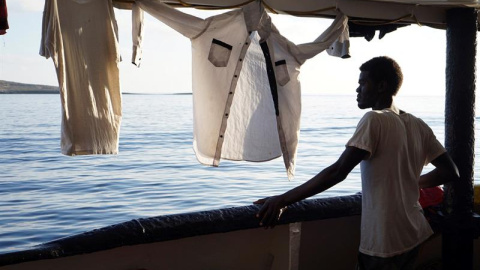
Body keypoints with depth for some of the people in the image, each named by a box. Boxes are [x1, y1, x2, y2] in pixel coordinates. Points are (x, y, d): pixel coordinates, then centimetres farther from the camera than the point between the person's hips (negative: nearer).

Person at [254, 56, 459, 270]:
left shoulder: (374, 120, -17)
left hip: (384, 243, -7)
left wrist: (282, 200, -24)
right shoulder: (418, 125, 3)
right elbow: (450, 172, 9)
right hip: (413, 236, 7)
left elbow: (337, 172, -25)